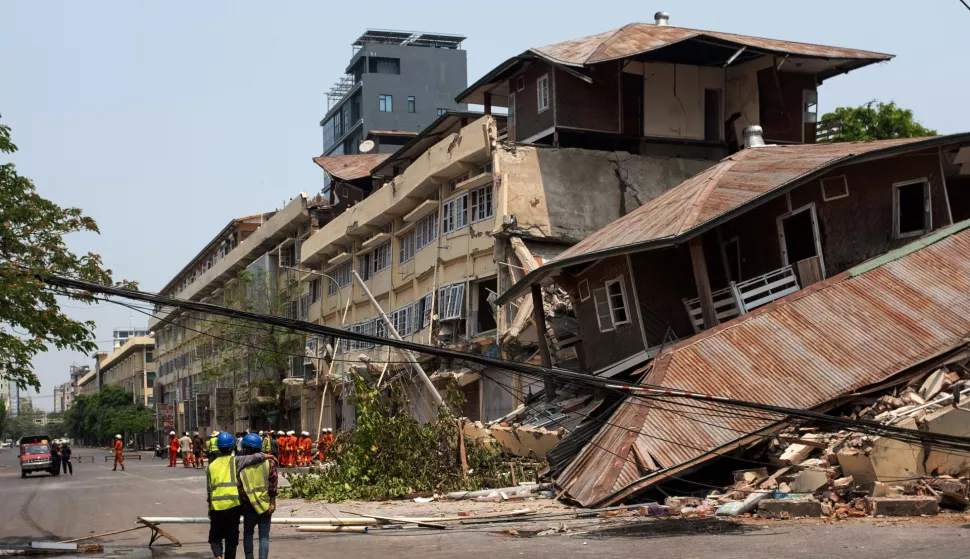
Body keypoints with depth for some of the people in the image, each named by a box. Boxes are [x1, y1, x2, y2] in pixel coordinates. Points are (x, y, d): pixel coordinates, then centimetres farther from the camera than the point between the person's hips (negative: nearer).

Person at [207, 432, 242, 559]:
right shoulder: (236, 461, -2)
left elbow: (208, 490, 9)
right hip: (234, 504, -1)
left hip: (217, 506, 1)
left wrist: (209, 508, 18)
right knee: (231, 538, 9)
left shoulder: (212, 465, 7)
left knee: (215, 537, 11)